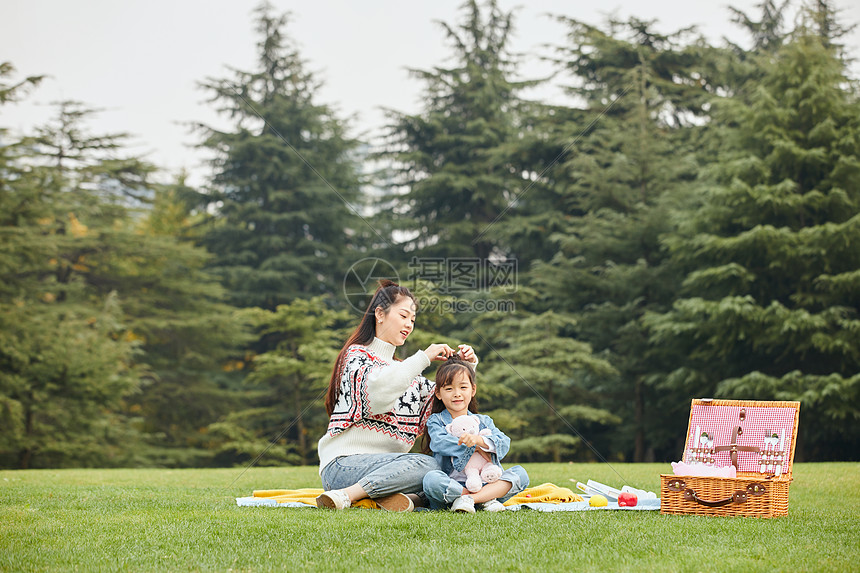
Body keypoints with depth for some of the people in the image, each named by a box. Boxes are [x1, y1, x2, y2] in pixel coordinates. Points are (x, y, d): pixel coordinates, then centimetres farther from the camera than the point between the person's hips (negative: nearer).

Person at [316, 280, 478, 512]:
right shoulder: (357, 355, 2)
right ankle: (344, 496, -31)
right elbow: (379, 390, -21)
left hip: (386, 464, 7)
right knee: (427, 464, -31)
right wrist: (423, 358, -16)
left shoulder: (401, 368, 26)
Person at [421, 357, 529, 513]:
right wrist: (475, 447, -16)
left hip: (484, 482, 3)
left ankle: (469, 499, -28)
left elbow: (504, 443, -5)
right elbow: (439, 443, -14)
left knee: (520, 473, -17)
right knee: (431, 478, -35)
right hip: (450, 485, -3)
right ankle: (485, 498, -28)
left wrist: (479, 440, -26)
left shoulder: (484, 421, 15)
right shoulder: (436, 421, 8)